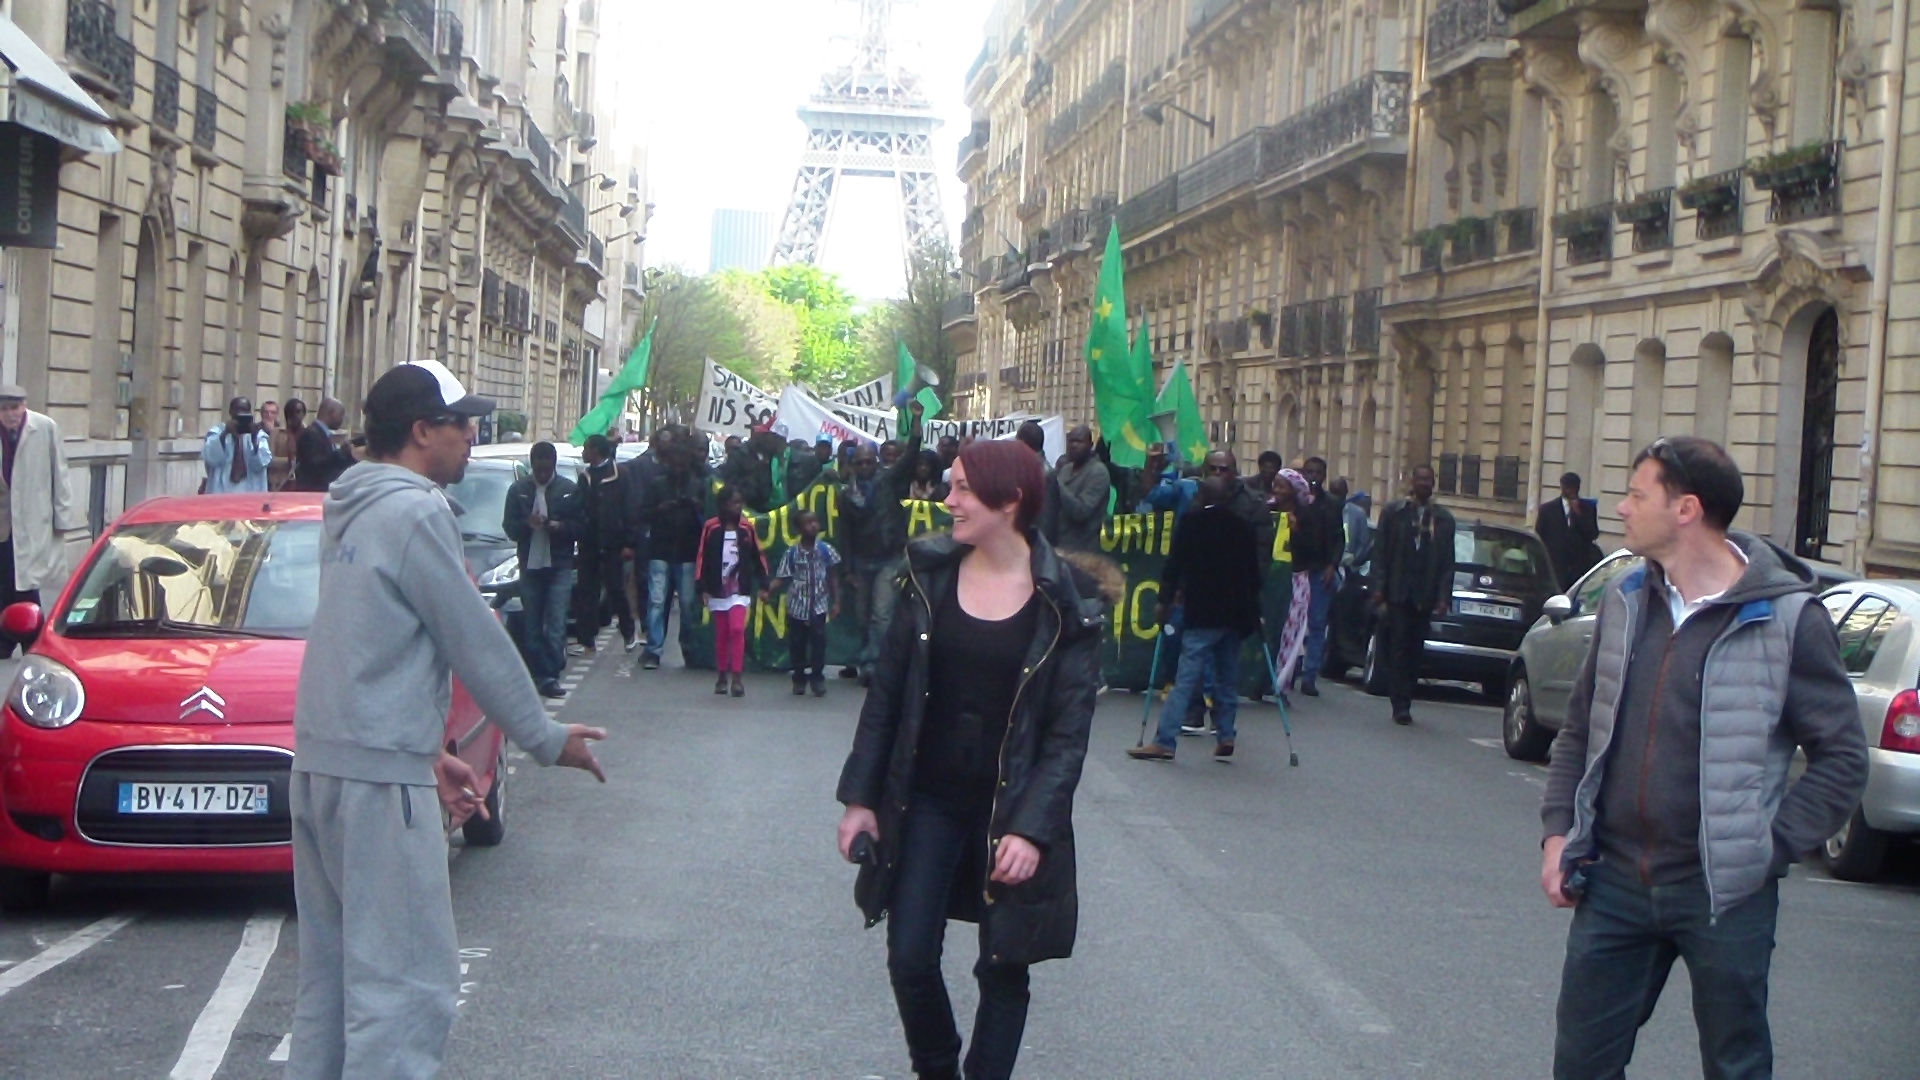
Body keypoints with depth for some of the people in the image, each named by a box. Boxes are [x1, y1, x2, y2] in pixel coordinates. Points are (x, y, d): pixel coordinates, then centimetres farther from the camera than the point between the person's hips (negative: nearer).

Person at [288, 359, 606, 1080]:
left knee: (333, 970, 15)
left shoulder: (352, 512, 15)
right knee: (406, 981, -7)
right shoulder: (417, 513, -13)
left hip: (320, 762, 10)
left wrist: (427, 753, 20)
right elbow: (476, 642, -10)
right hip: (380, 774, -10)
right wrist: (546, 738, 1)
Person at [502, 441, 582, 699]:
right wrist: (527, 523, -15)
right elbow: (509, 527, 6)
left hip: (559, 566, -2)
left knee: (556, 625, -8)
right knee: (532, 626, 4)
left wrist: (561, 526, -15)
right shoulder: (518, 490, 4)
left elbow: (581, 525, 4)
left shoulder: (570, 490, 1)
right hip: (529, 565, 2)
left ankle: (549, 676, -8)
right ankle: (537, 674, 11)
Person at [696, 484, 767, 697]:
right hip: (718, 589, 0)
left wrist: (763, 584, 4)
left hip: (740, 589, 0)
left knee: (737, 629, -13)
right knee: (721, 634, 8)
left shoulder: (747, 528, 1)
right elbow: (703, 558, -4)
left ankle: (737, 678, -12)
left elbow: (757, 557, 6)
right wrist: (703, 587, -7)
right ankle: (722, 677, 20)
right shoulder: (712, 528, -5)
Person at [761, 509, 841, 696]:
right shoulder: (791, 553, -3)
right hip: (797, 605, 1)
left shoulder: (826, 550, -2)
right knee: (797, 643, 6)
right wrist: (768, 592, -17)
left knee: (818, 641, -7)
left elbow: (833, 577, 5)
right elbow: (781, 578, -1)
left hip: (819, 605, -1)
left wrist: (836, 603, 3)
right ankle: (799, 679, 21)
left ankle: (817, 679, 6)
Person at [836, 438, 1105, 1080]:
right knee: (910, 960, 1)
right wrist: (860, 797, 2)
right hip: (928, 799, 3)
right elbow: (887, 693, 4)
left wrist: (1032, 827, -19)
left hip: (1012, 807, -2)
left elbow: (1069, 731, -10)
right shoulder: (931, 576, 0)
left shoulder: (1066, 602, -10)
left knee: (1004, 969, 6)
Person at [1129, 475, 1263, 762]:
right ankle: (1225, 736, 12)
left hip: (1202, 613, -5)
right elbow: (1254, 573, 15)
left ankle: (1164, 741, -15)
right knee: (1227, 678, 14)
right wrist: (1254, 610, 23)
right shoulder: (1244, 528, 12)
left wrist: (1164, 601, 4)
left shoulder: (1191, 524, -1)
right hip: (1236, 614, 5)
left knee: (1186, 679, -11)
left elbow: (1174, 565, -5)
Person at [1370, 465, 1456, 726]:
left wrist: (1443, 596, -2)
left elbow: (1447, 562, 7)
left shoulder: (1443, 519, 9)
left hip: (1424, 596, 2)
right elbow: (1380, 553, 3)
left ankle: (1403, 704, 10)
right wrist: (1378, 587, -6)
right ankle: (1400, 705, -7)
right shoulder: (1393, 512, 6)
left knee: (1414, 651, 4)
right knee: (1398, 648, -6)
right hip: (1397, 593, -2)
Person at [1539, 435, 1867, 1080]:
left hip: (1724, 893, -4)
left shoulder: (1787, 616, -9)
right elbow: (1580, 728, 16)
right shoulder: (1626, 602, 8)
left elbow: (1842, 758, -6)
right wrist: (1559, 829, 6)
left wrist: (1770, 847, -12)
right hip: (1615, 881, 5)